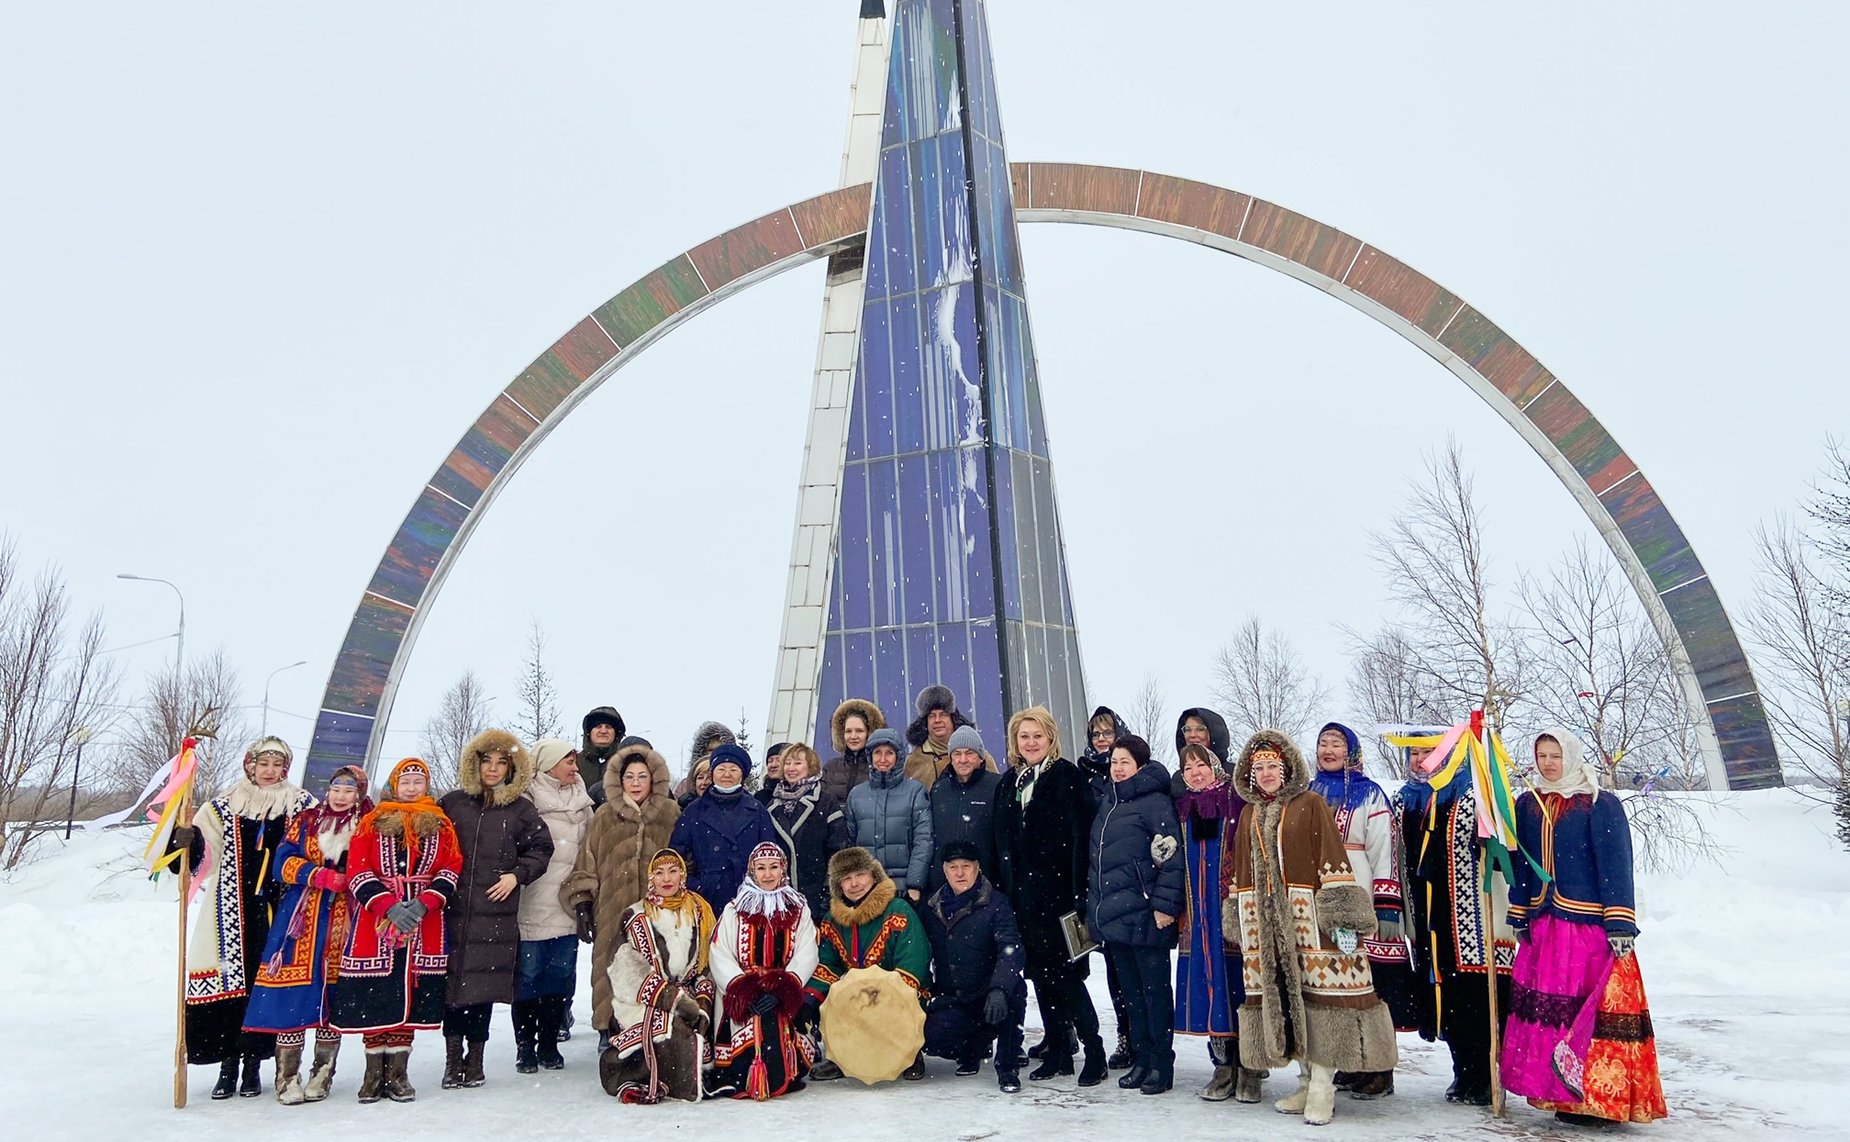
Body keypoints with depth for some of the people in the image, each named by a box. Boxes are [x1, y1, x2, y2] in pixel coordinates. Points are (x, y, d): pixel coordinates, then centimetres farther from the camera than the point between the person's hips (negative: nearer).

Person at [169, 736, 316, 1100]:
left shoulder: (301, 806, 8)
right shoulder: (224, 807, 8)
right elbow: (200, 854, 1)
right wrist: (185, 835, -17)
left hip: (276, 912, 0)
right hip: (233, 914, 1)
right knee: (229, 984, 0)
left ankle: (253, 1065, 15)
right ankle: (228, 1067, 12)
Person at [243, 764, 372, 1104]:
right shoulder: (306, 821, 10)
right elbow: (283, 863, 1)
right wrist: (321, 876, -12)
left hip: (346, 922, 0)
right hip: (302, 919, 0)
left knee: (335, 996, 3)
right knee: (293, 996, -5)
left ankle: (322, 1075, 16)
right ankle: (287, 1078, 6)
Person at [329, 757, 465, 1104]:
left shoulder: (441, 825, 11)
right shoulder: (371, 824, 7)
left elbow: (452, 870, 3)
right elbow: (357, 871, -2)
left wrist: (423, 904, -12)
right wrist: (390, 907, -14)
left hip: (425, 928, 1)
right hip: (374, 926, -1)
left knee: (410, 998, 2)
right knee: (374, 999, 0)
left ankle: (397, 1072, 13)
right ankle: (374, 1072, 14)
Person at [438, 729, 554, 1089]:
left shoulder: (521, 810, 7)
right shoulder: (453, 803, 8)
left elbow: (541, 849, 10)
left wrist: (517, 874, -4)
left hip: (495, 913, 0)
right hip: (453, 911, 1)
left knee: (483, 985, 2)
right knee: (451, 981, 1)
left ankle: (475, 1059, 16)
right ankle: (453, 1059, 14)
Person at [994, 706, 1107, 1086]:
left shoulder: (1068, 776, -6)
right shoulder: (1010, 781, 13)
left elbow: (1081, 836, -13)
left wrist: (1078, 890, -19)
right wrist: (1006, 889, 11)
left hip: (1058, 889, -6)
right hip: (1023, 894, 6)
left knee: (1065, 972, -5)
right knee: (1040, 973, 11)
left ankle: (1094, 1053, 6)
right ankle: (1057, 1051, 21)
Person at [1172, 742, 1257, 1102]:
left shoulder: (1238, 805, -4)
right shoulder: (1182, 812, 12)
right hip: (1198, 918, 5)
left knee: (1239, 988, -2)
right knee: (1210, 990, 7)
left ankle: (1249, 1070, 10)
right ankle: (1223, 1066, 17)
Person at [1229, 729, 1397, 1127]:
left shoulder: (1310, 806, -1)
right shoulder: (1249, 814, 15)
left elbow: (1334, 861, -8)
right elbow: (1241, 873, 18)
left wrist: (1343, 919, -14)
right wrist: (1240, 924, 15)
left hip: (1309, 917, -5)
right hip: (1264, 922, 5)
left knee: (1318, 990, -6)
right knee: (1279, 994, 7)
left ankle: (1323, 1085, 2)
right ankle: (1306, 1080, 18)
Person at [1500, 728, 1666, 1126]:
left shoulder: (1600, 805, -5)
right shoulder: (1528, 804, 11)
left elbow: (1616, 866, -9)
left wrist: (1620, 925, -14)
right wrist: (1518, 916, 14)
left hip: (1589, 926, -5)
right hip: (1542, 926, 5)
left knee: (1593, 1009, -5)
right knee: (1545, 1005, 6)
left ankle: (1601, 1096, 4)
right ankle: (1558, 1090, 15)